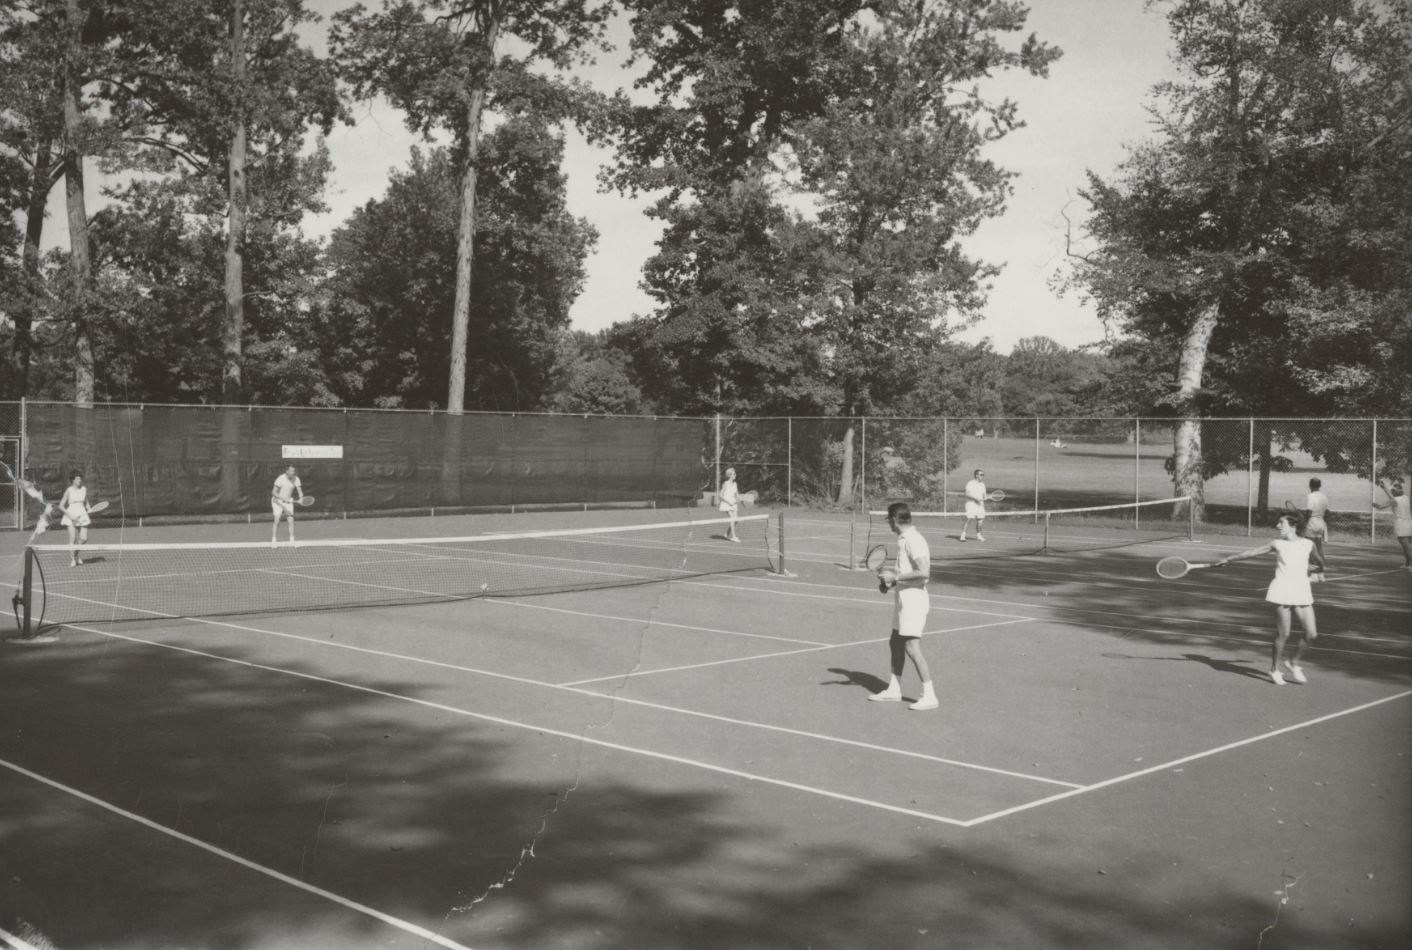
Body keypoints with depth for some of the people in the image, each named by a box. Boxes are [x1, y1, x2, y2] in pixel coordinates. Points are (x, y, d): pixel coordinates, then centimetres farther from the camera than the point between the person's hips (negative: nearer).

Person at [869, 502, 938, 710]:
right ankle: (894, 690, 27)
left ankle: (929, 696, -9)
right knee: (895, 643, 16)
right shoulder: (904, 539, 13)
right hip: (904, 597, 11)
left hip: (914, 598, -11)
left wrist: (896, 577, -20)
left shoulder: (913, 541, -18)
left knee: (912, 647, -13)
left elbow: (924, 572, -25)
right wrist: (892, 579, 10)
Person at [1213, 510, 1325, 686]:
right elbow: (1252, 552, 8)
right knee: (1283, 634, -3)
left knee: (1311, 633, -3)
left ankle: (1294, 664, 18)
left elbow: (1319, 563, 24)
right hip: (1283, 592, -2)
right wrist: (1229, 559, 9)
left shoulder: (1308, 545, 6)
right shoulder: (1278, 544, 5)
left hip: (1303, 592, 2)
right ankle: (1275, 670, 12)